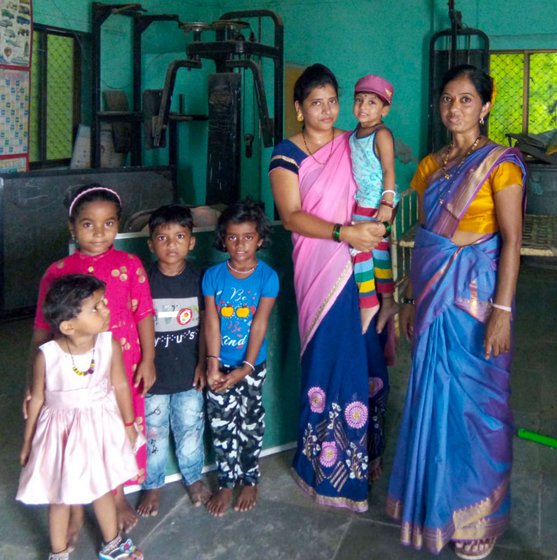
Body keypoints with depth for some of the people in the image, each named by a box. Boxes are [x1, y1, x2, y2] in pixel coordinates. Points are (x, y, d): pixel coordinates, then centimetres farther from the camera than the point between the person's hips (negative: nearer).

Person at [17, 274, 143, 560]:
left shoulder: (109, 345, -20)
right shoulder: (46, 356, -25)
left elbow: (120, 385, -3)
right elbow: (37, 399, -9)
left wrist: (128, 424, 9)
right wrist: (27, 443, 3)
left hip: (100, 426, 2)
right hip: (60, 430, -2)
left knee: (103, 487, 22)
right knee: (59, 495, 17)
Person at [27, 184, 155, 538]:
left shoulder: (130, 265, -3)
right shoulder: (57, 272, -2)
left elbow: (144, 315, -1)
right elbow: (43, 330, 1)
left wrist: (148, 360, -6)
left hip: (123, 369, 0)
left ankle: (119, 497, 38)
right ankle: (76, 509, 31)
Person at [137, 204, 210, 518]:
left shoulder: (198, 279, -6)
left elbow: (204, 325, 1)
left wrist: (202, 364, -2)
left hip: (188, 374, 1)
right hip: (154, 374, -1)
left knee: (191, 430, 17)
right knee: (154, 433, 14)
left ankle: (194, 478, 40)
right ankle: (153, 486, 35)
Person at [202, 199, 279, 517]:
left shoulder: (268, 277, -10)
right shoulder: (213, 276, -5)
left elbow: (259, 325, -14)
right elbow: (211, 322, -9)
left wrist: (245, 368, -19)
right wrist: (213, 364, -17)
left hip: (252, 364, -1)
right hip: (220, 363, 1)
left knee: (251, 424, 10)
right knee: (221, 425, 6)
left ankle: (249, 479, 30)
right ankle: (226, 483, 23)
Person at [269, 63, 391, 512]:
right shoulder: (287, 154, 1)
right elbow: (291, 216, -10)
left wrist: (375, 230, -5)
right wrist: (344, 232, -20)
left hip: (364, 267, 3)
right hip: (320, 269, -3)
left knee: (367, 355, 7)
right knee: (330, 355, -1)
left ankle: (368, 453, 26)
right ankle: (330, 463, 16)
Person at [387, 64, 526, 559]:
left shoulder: (501, 163, -7)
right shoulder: (431, 164, 11)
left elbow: (511, 240, -12)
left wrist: (501, 310, -18)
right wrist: (411, 298, 12)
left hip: (474, 296, -5)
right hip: (433, 295, 6)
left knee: (475, 402, 3)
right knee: (433, 397, 12)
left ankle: (479, 516, 21)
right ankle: (435, 503, 30)